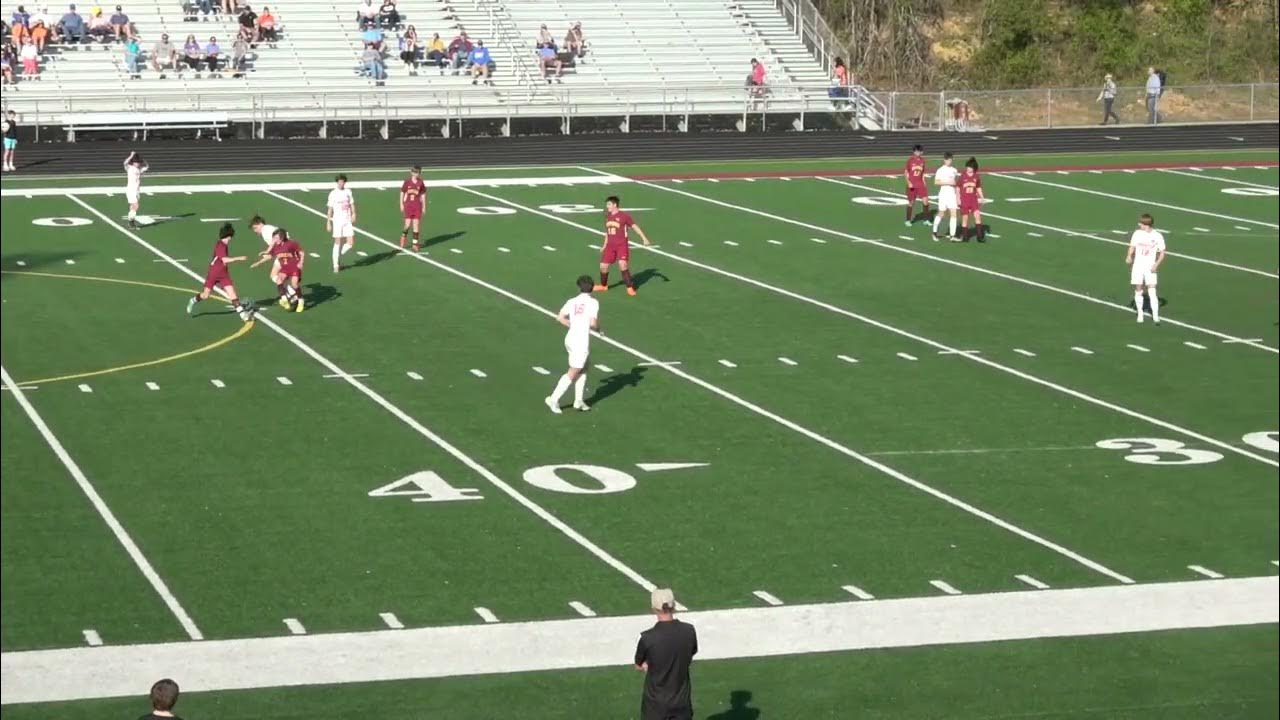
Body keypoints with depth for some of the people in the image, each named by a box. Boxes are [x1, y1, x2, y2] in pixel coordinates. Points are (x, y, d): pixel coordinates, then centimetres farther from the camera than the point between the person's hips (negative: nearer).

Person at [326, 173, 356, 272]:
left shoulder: (348, 192, 7)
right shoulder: (333, 194, -3)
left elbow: (352, 204, 11)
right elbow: (330, 209, -1)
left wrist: (353, 214, -7)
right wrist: (328, 222, -4)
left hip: (347, 221, 3)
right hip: (337, 221, -3)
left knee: (350, 243, -4)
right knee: (338, 243, -2)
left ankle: (339, 255, 22)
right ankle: (335, 265, 6)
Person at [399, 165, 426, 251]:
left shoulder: (421, 183, 0)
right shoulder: (407, 182, -3)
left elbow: (423, 195, 7)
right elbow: (402, 193, 4)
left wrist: (424, 207, 7)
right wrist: (401, 205, 2)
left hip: (417, 206, 1)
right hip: (408, 205, -1)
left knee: (416, 225, -1)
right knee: (408, 224, -8)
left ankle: (415, 244, 5)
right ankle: (403, 236, 23)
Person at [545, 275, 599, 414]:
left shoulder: (572, 301, 5)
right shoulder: (593, 302, -10)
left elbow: (560, 317, 4)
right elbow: (593, 323, -18)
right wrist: (598, 328, 4)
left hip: (570, 338, 7)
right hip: (581, 342, -7)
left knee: (583, 370, 20)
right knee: (572, 374, 3)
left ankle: (579, 401, 19)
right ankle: (554, 399, 1)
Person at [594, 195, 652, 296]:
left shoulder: (624, 216, -9)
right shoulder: (608, 217, 10)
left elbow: (635, 227, -8)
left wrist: (644, 238, -16)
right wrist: (604, 246, 24)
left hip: (622, 245, -6)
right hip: (610, 245, 6)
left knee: (622, 264, -23)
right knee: (603, 265, 5)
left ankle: (630, 287, -13)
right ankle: (603, 286, 30)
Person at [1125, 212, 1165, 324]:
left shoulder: (1157, 236, -4)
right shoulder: (1137, 233, 3)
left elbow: (1162, 253, 2)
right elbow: (1132, 247, 11)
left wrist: (1156, 264, -13)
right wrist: (1129, 256, -10)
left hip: (1150, 268, -3)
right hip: (1137, 266, 3)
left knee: (1152, 292, -11)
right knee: (1138, 291, 5)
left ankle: (1155, 316, -11)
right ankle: (1140, 314, 20)